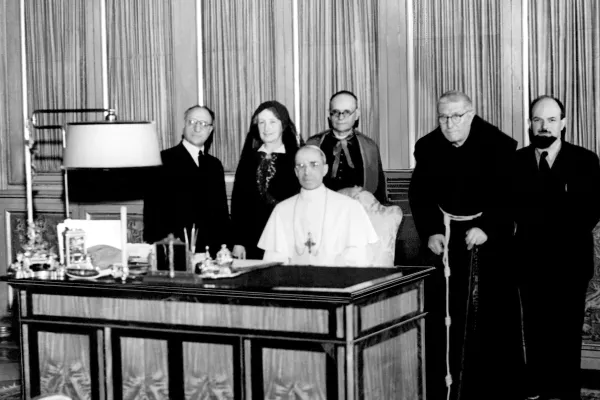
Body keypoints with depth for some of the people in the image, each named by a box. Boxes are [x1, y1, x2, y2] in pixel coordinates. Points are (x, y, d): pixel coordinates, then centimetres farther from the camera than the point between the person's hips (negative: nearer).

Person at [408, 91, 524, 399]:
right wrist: (430, 232, -9)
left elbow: (511, 195, -11)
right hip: (443, 239, 3)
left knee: (490, 314, -2)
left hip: (488, 238, -3)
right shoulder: (427, 147, 0)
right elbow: (419, 195, 4)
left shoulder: (499, 145, -11)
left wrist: (488, 228, -20)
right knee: (443, 314, 1)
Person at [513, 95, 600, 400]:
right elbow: (512, 207, 1)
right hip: (531, 258, 2)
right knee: (535, 328, 5)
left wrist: (567, 233, -14)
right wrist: (531, 229, -14)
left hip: (570, 259, -2)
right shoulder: (516, 161, 6)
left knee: (567, 330, 1)